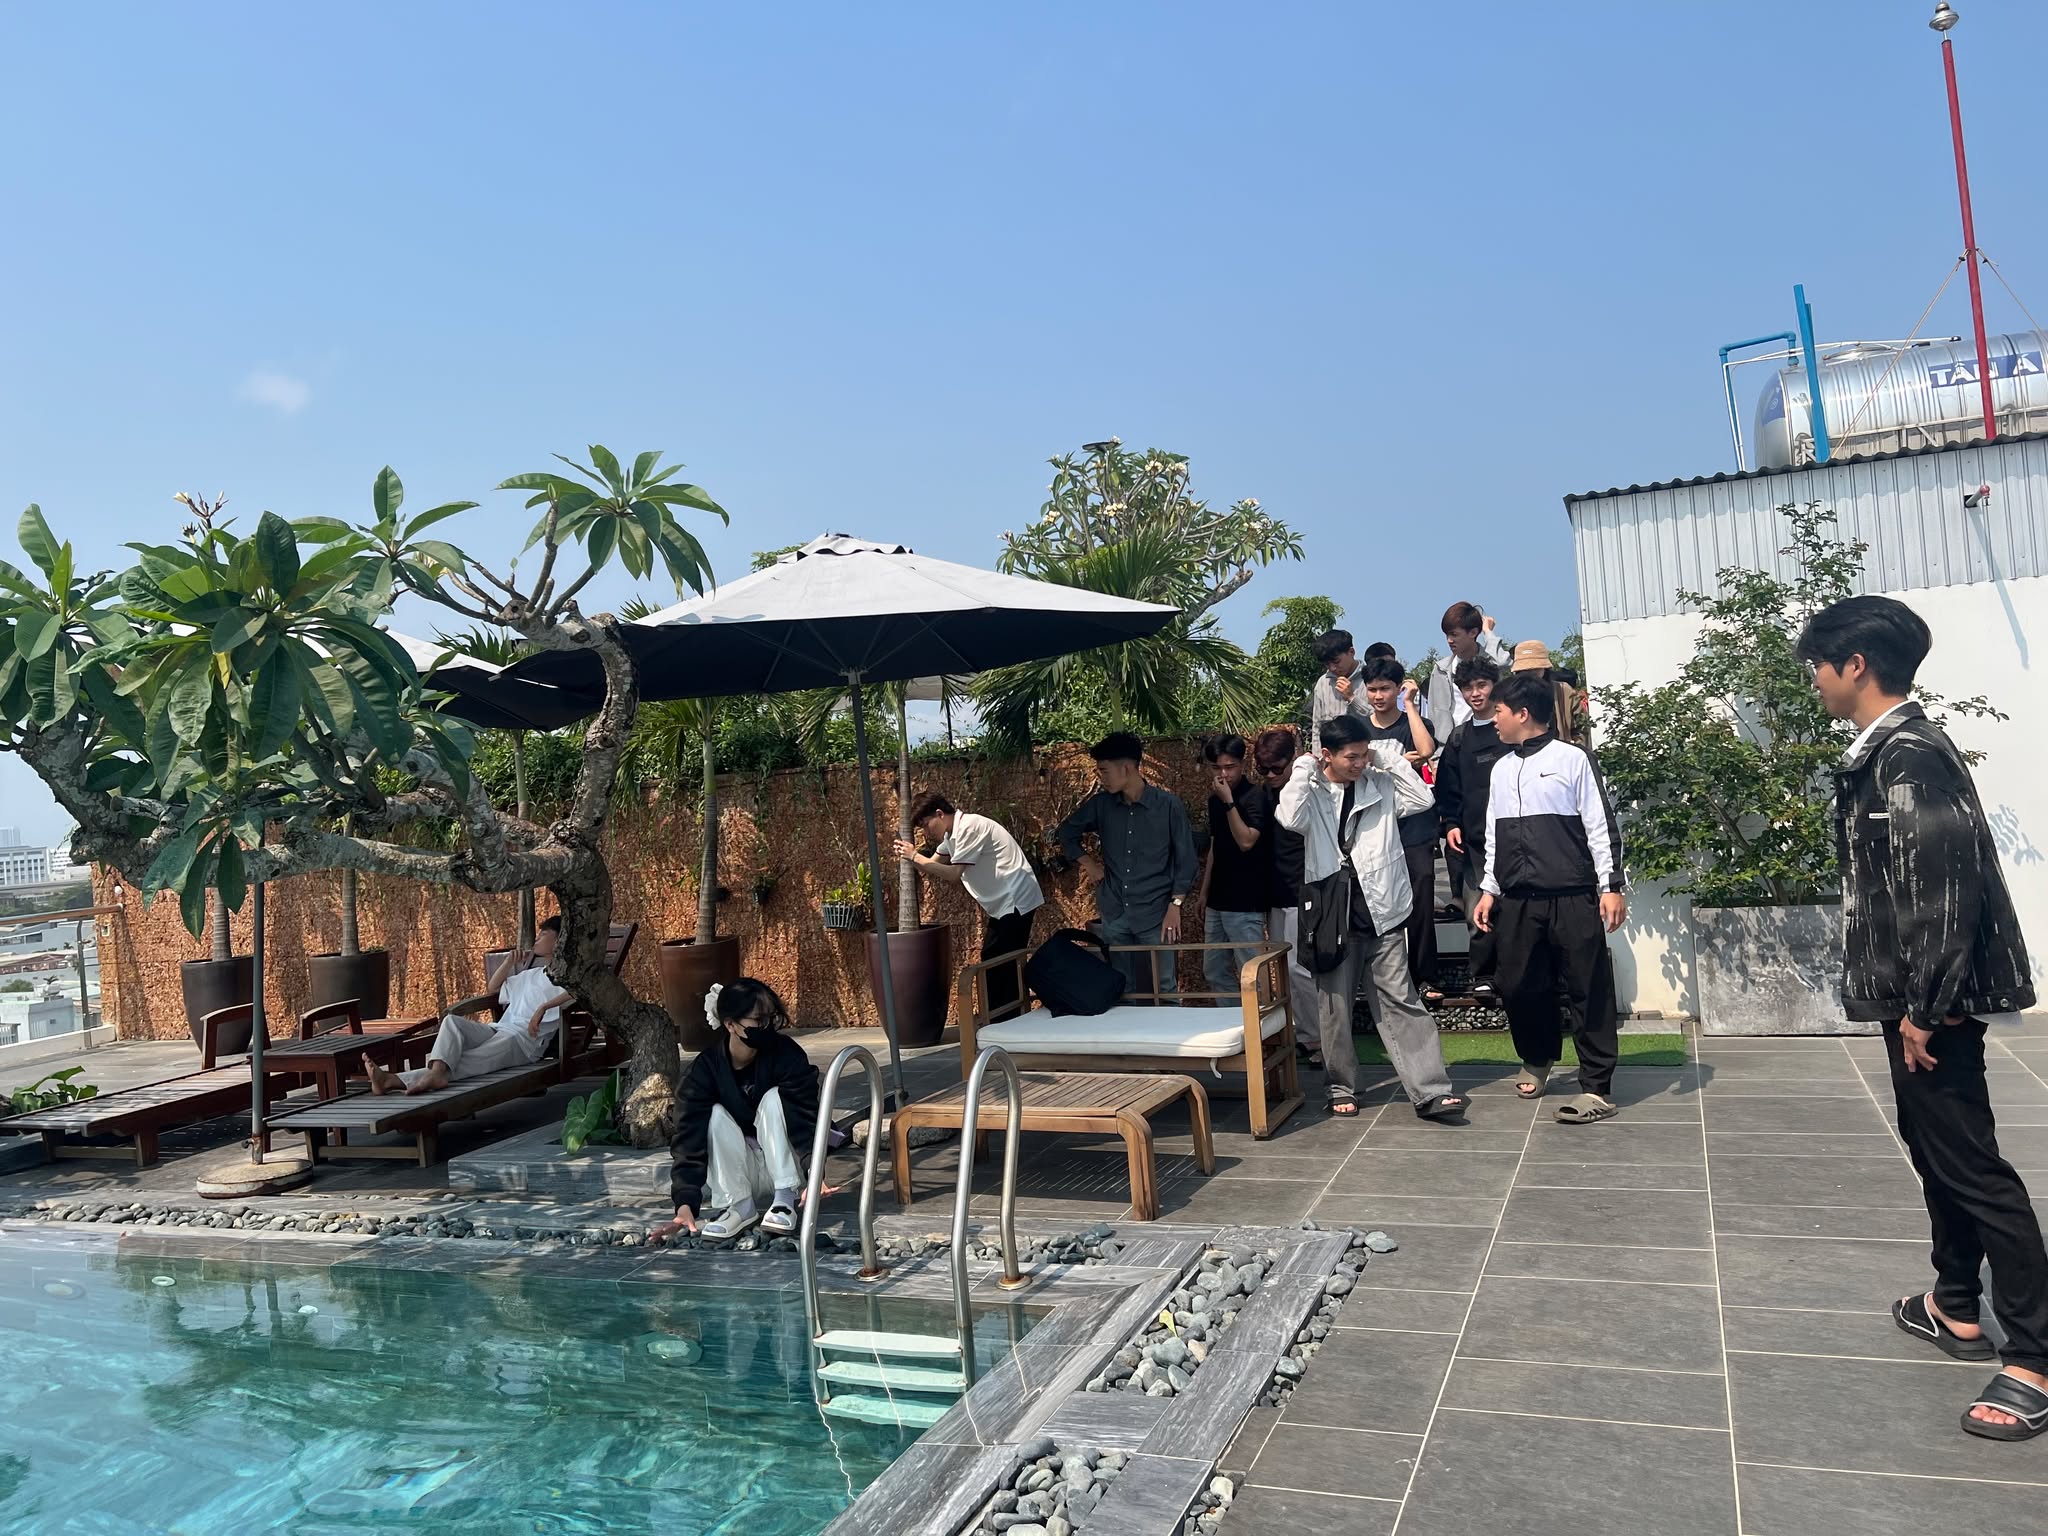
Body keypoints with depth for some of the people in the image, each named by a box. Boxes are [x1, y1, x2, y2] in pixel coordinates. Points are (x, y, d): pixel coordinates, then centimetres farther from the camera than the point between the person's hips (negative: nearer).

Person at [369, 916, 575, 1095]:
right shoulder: (530, 975, 32)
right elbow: (493, 988, 40)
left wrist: (543, 1008, -27)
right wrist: (509, 962, 24)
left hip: (524, 1038, -8)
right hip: (498, 1029, 8)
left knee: (466, 1063, -27)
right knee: (452, 1021, -19)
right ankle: (436, 1072, -43)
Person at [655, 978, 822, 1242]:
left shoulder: (787, 1054, -20)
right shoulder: (706, 1066, -17)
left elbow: (805, 1118, -28)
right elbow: (690, 1134, -22)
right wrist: (686, 1202, -33)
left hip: (784, 1166, -1)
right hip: (739, 1173, 1)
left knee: (774, 1097, -25)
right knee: (717, 1115, -24)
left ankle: (784, 1198, -24)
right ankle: (739, 1206, -22)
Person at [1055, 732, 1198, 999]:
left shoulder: (1168, 805, -7)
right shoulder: (1101, 804, 4)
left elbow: (1185, 859, -3)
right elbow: (1066, 832, 20)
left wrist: (1175, 906, -9)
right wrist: (1088, 864, 9)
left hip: (1156, 915, -4)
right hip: (1114, 916, 4)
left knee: (1164, 990, -1)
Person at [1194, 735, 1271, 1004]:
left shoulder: (1254, 796, -10)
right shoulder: (1215, 799, 12)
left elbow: (1246, 841, -21)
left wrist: (1228, 801, -21)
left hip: (1245, 903, -8)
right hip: (1218, 900, 8)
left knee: (1249, 974, -7)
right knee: (1214, 972, 13)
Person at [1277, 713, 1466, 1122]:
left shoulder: (1381, 785, 6)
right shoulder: (1312, 792, 0)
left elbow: (1422, 799, -6)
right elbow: (1289, 818, -20)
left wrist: (1389, 761, -3)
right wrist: (1304, 768, -12)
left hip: (1381, 912, 1)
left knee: (1402, 1001, -1)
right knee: (1334, 1005, 8)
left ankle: (1431, 1091, -2)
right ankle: (1342, 1087, 22)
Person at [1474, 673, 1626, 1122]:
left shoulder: (1572, 759, -2)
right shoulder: (1501, 769, 15)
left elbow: (1601, 827, -4)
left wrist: (1611, 887, -8)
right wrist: (1489, 890, 16)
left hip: (1572, 898, -5)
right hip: (1517, 900, 5)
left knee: (1587, 991, -2)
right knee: (1518, 985, 7)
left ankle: (1597, 1089, 2)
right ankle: (1537, 1058, 32)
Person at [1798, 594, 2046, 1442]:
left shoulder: (1911, 754, -19)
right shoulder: (1887, 751, 11)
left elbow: (1944, 887, -24)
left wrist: (1925, 1007, -21)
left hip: (1934, 1000, -10)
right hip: (1912, 994, 10)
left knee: (1969, 1163, -5)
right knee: (1933, 1148, 18)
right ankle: (1958, 1309, 32)